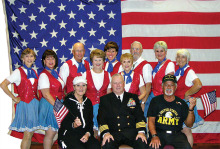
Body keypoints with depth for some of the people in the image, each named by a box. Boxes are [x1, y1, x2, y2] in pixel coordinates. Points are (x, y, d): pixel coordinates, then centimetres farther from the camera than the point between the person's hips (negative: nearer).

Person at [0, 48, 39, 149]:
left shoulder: (34, 72, 12)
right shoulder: (18, 72, -6)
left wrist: (37, 100, 9)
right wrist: (14, 98, -11)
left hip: (34, 104, 6)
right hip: (24, 104, -6)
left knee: (31, 133, 10)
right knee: (27, 135, -6)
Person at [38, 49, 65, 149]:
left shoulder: (55, 73, 15)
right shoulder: (44, 75, -10)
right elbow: (46, 94, -17)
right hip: (49, 106, -8)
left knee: (56, 132, 11)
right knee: (50, 134, -2)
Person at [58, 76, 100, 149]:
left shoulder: (88, 102, 13)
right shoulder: (67, 102, -2)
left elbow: (90, 122, 13)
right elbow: (63, 124, -5)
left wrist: (88, 133, -5)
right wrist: (73, 125, -24)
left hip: (85, 134, 4)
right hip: (69, 134, -3)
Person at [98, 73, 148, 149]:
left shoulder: (133, 97, 20)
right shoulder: (104, 99, 16)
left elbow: (140, 116, 11)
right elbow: (102, 118, 4)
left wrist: (141, 131, -8)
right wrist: (105, 133, -14)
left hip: (131, 132, 2)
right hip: (113, 133, -2)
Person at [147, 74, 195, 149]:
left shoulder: (181, 103, 10)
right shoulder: (155, 100, 9)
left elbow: (189, 124, 8)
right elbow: (151, 120, 2)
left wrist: (191, 109, -8)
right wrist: (154, 136, -14)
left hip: (176, 134, 2)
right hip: (159, 133, -1)